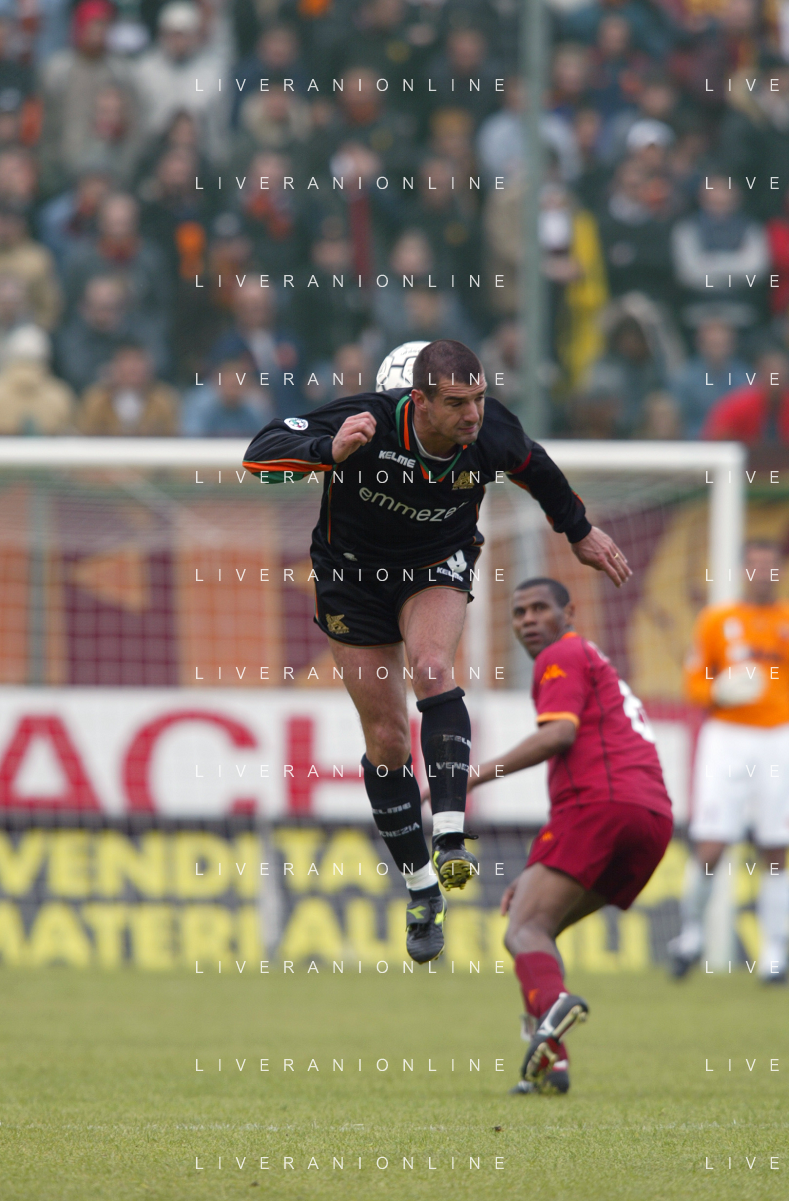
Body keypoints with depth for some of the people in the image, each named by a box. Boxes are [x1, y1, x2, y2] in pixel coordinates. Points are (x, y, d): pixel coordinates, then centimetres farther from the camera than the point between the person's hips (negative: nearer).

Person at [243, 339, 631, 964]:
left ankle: (451, 837, -35)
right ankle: (423, 891, 14)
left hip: (438, 565, 0)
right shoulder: (367, 421, -30)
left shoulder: (493, 434, -21)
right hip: (354, 573, 0)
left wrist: (581, 532, 19)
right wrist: (330, 451, -49)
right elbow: (261, 453, -30)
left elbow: (537, 469, 5)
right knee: (386, 735, 1)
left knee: (433, 668, -31)